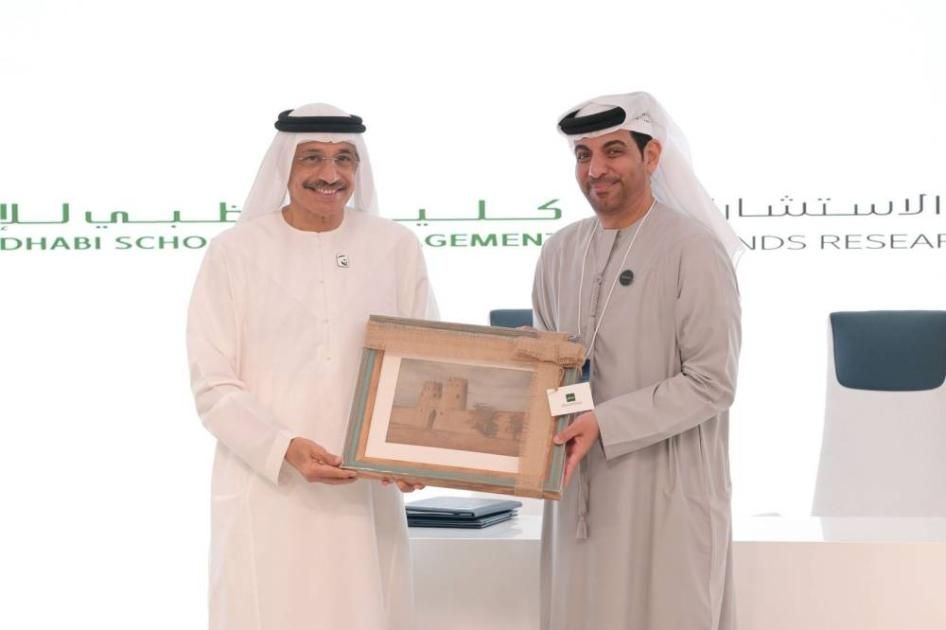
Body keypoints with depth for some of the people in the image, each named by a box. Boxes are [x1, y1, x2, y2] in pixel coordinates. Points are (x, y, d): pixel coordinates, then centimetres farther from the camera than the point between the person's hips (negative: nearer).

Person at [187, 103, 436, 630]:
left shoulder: (396, 248, 4)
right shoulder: (235, 252, -3)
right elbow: (213, 386, -3)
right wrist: (285, 448, -18)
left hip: (366, 491, 2)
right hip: (267, 491, -2)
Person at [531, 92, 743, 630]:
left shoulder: (693, 248, -11)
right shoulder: (560, 252, 9)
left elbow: (712, 383, -14)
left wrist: (604, 424, -19)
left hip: (666, 493, -5)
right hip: (581, 491, 6)